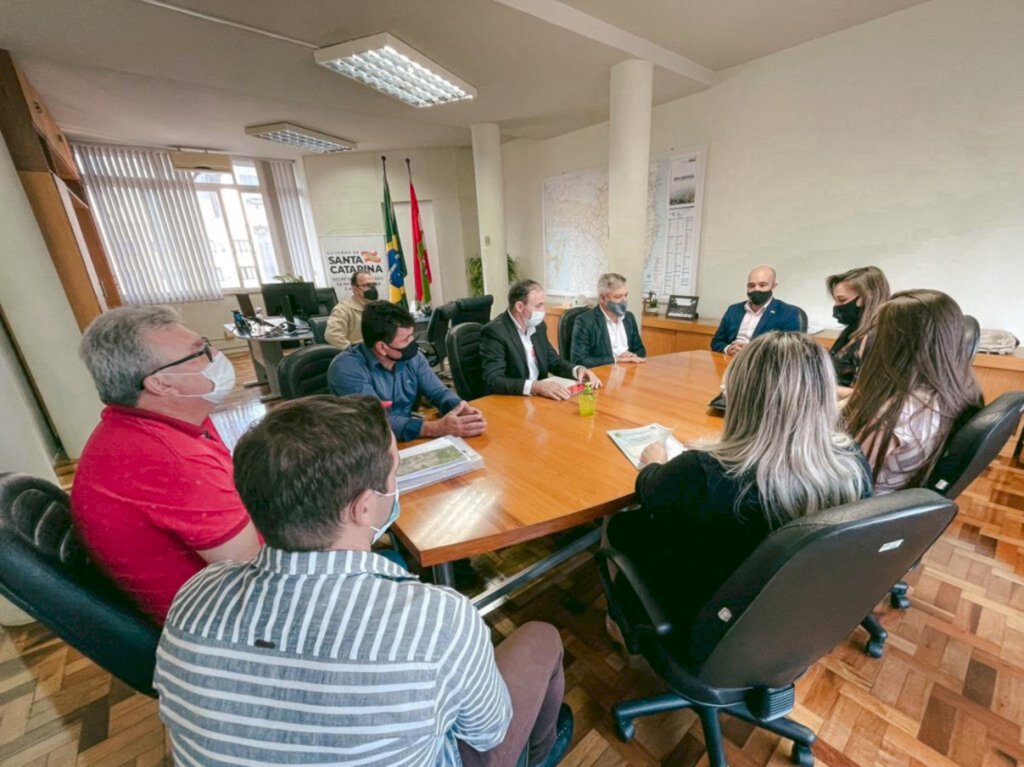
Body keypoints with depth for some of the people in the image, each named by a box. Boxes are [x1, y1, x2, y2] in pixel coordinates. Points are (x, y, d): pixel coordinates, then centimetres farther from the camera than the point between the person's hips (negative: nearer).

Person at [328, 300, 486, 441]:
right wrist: (439, 428, -39)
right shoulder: (347, 368, -21)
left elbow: (438, 392, -3)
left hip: (409, 440, 5)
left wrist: (462, 409, -26)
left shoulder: (412, 356, -3)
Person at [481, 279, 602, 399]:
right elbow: (493, 381, -24)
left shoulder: (538, 326, 5)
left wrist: (578, 369, -5)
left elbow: (553, 361, 15)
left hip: (539, 398, 7)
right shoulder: (495, 331, -16)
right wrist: (535, 386, -35)